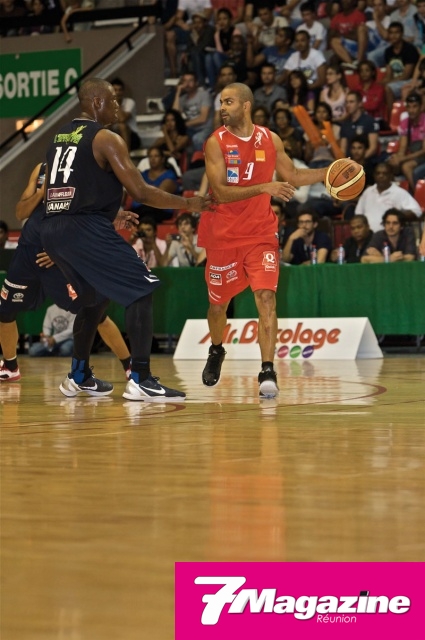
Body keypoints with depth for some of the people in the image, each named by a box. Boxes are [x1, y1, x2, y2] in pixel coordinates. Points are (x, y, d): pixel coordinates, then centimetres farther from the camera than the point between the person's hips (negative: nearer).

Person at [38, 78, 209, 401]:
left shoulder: (61, 137, 19)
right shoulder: (107, 139, -5)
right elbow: (141, 192, -10)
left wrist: (112, 214, 37)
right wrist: (188, 204, 2)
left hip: (53, 229, 9)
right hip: (86, 228, -8)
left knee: (95, 298, 27)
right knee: (142, 289, -4)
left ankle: (79, 377, 34)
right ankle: (141, 380, -13)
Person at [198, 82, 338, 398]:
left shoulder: (270, 139, 1)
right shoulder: (216, 143, -10)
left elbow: (293, 176, 15)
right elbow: (221, 192, -19)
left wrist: (331, 172, 5)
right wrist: (264, 188, -29)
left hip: (261, 232, 1)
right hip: (223, 236, -1)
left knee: (266, 296, -17)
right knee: (219, 302, 13)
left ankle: (267, 371, -19)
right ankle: (216, 352, 43)